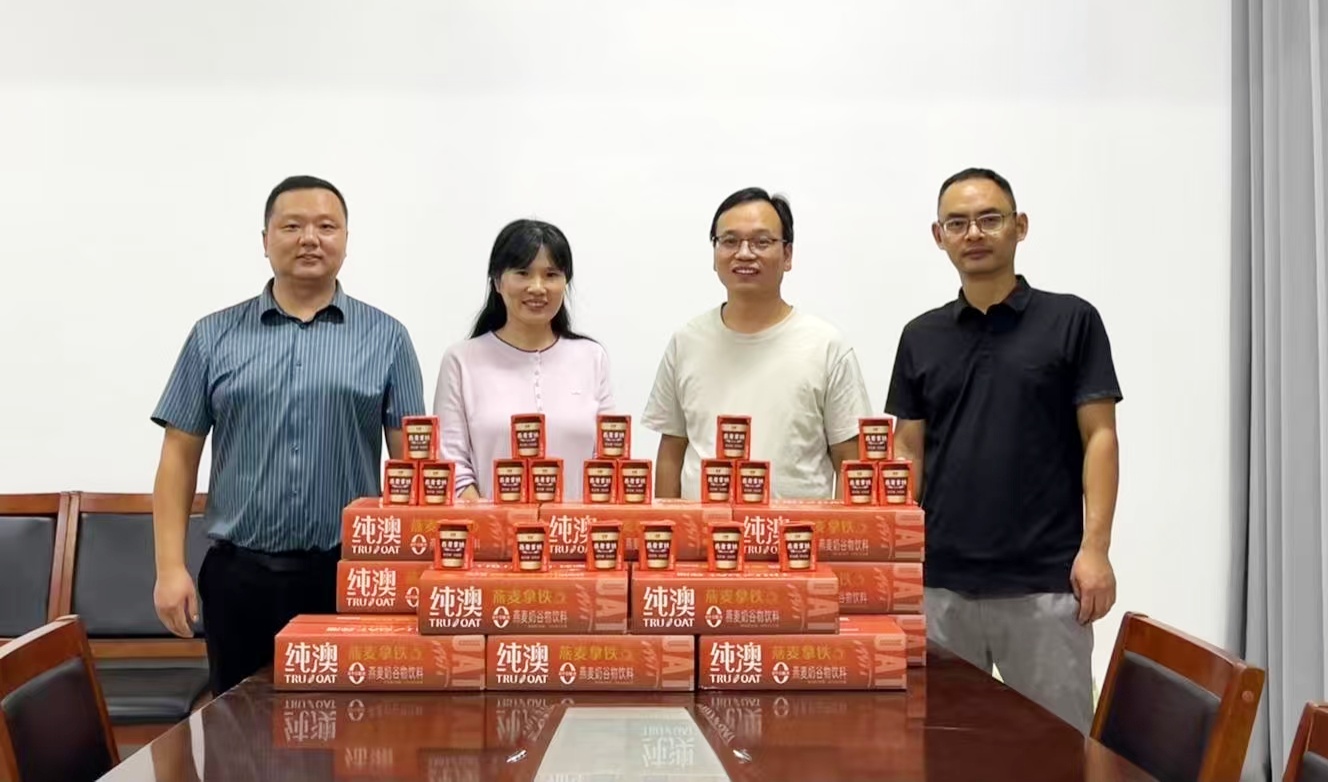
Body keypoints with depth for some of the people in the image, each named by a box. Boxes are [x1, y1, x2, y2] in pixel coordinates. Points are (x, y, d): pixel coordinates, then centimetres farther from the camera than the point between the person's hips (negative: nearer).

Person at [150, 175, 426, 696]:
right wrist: (171, 566, -2)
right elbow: (179, 455, 6)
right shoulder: (213, 336, 6)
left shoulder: (386, 338, 4)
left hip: (350, 575, -1)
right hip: (240, 575, 1)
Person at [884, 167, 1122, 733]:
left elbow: (1099, 437, -3)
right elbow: (908, 451, 11)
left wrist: (1095, 546, -13)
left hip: (1044, 580, -3)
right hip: (941, 580, 3)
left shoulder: (1071, 320, 0)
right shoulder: (920, 337, 9)